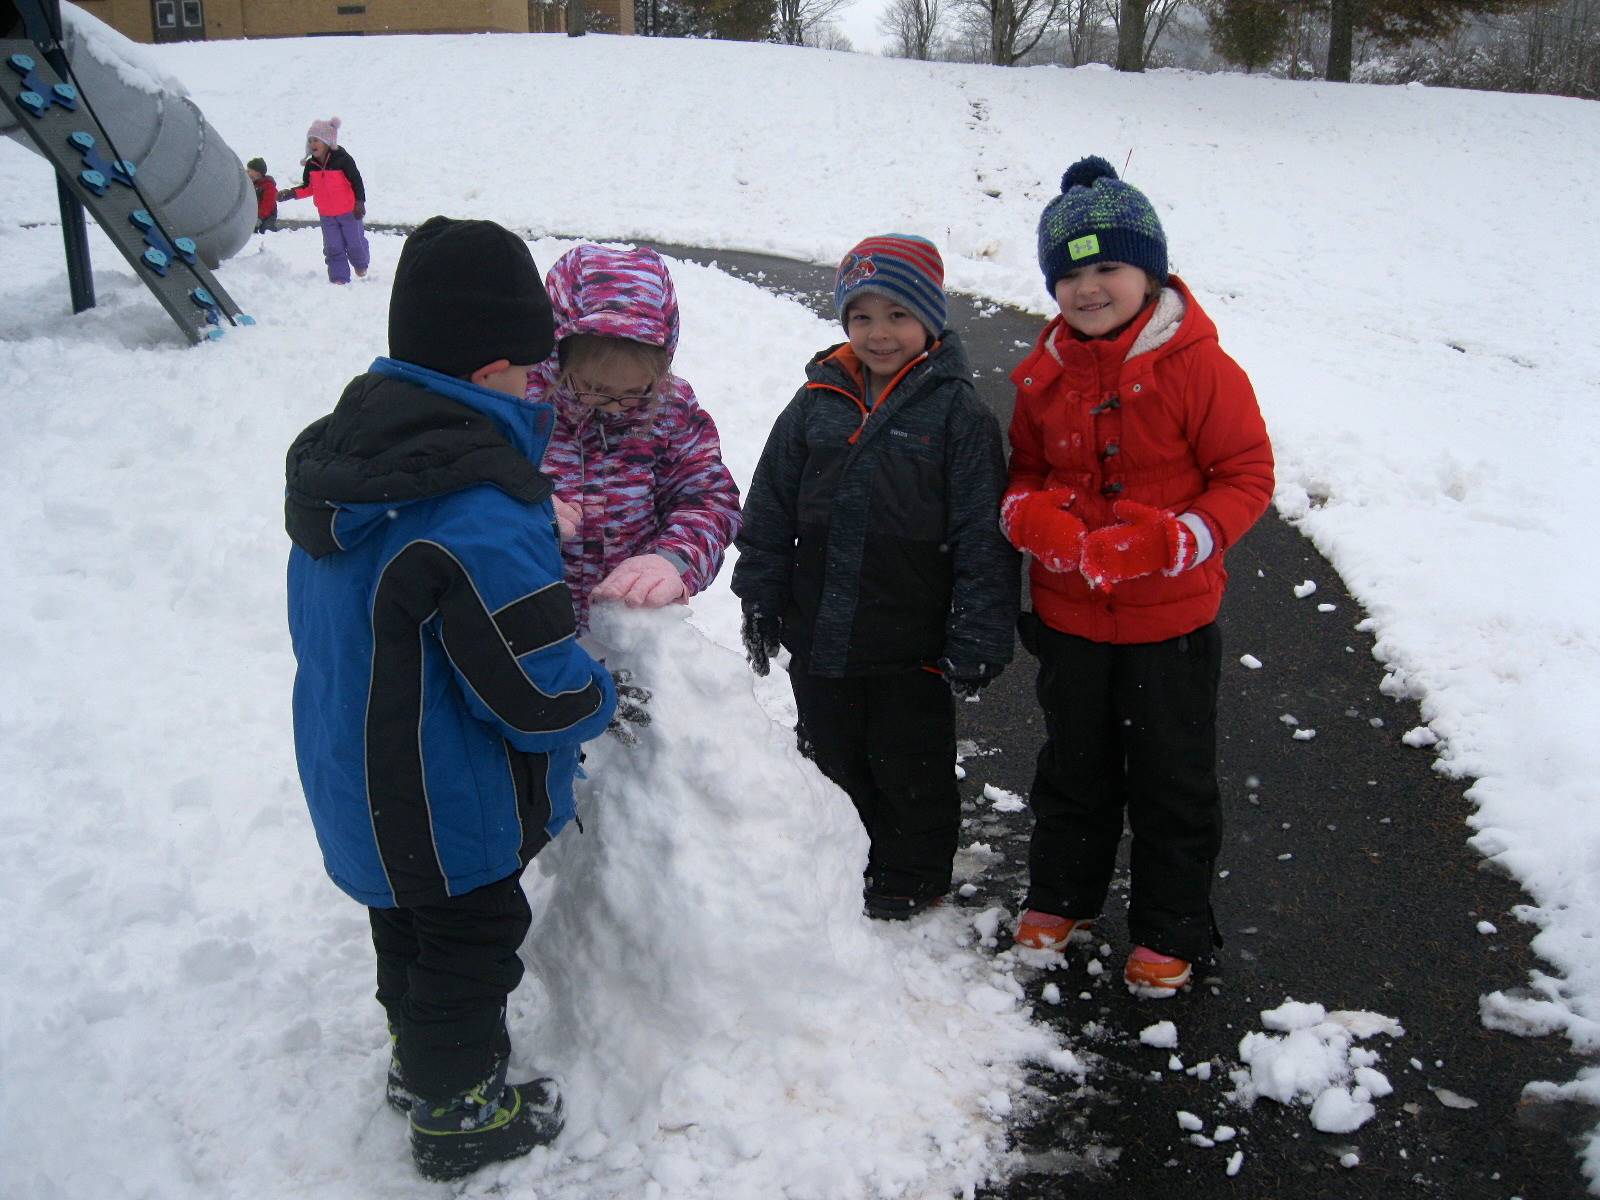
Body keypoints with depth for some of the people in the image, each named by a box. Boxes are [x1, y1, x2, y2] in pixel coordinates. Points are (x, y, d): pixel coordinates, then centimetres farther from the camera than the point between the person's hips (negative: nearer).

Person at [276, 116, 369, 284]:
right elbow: (308, 187, 8)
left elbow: (356, 181, -11)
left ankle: (361, 264, 39)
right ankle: (339, 277, 6)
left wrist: (359, 202, -16)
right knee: (333, 247, 2)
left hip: (348, 211, -4)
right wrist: (291, 193, -7)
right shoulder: (311, 165, -1)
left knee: (354, 242, 9)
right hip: (326, 215, 4)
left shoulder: (342, 159, -16)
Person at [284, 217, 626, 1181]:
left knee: (410, 927, 29)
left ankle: (420, 1063, 52)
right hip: (453, 809, -8)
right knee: (470, 944, 15)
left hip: (356, 777, 8)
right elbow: (538, 691, -28)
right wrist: (603, 698, -6)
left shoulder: (338, 452, -4)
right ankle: (459, 1118, 37)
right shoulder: (480, 512, -34)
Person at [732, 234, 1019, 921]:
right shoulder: (814, 406, 0)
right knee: (832, 761, 21)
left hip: (911, 650, -3)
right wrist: (761, 609, 5)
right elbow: (769, 514, 6)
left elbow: (984, 540, -10)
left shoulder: (958, 415, -10)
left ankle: (910, 878, 37)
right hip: (819, 638, 4)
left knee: (912, 771, 15)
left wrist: (976, 645, -12)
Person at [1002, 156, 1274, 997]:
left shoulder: (1197, 368, -15)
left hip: (1171, 617, -4)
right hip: (1068, 612, 4)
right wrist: (1035, 518, -14)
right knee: (1073, 764, 21)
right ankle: (1061, 895, 41)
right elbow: (1023, 470, 11)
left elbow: (1247, 476, -11)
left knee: (1173, 776, 11)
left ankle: (1171, 930, 29)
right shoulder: (1045, 374, -1)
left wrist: (1167, 542, -26)